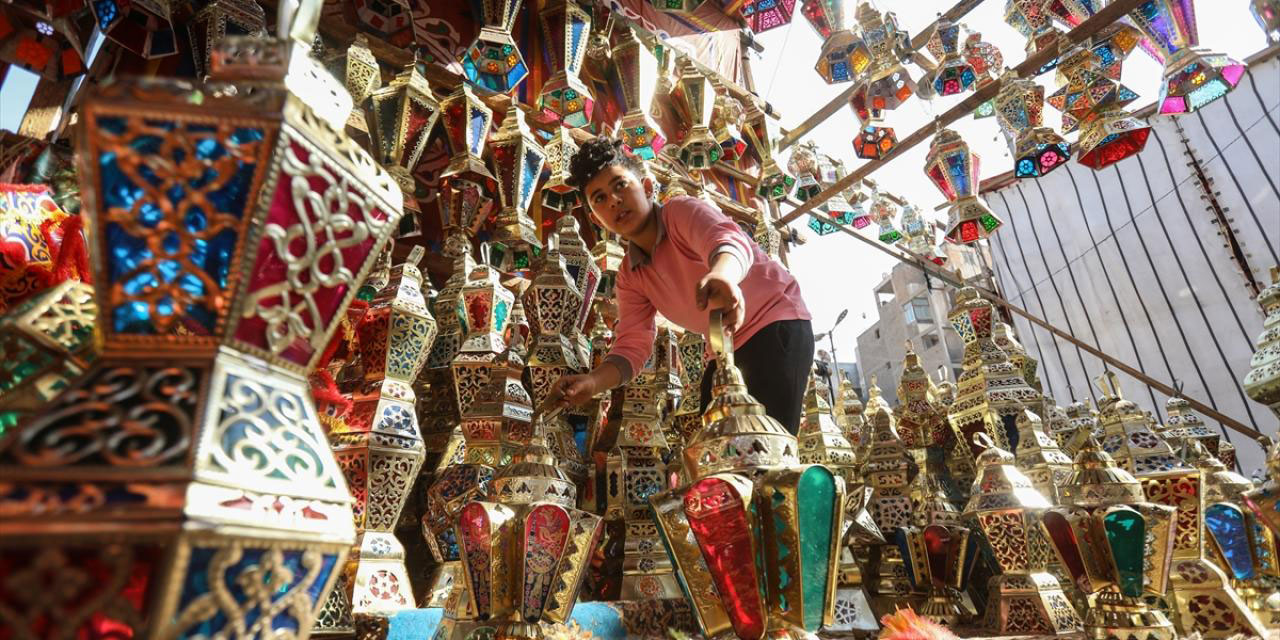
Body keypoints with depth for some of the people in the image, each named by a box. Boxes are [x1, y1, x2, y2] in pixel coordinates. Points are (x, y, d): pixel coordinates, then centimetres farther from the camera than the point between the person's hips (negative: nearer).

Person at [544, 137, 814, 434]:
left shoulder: (682, 211, -16)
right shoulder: (630, 278, 2)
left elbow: (730, 241, -39)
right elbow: (631, 346, -5)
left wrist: (722, 275, -63)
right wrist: (592, 381, -26)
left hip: (776, 323, -7)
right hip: (728, 351, 7)